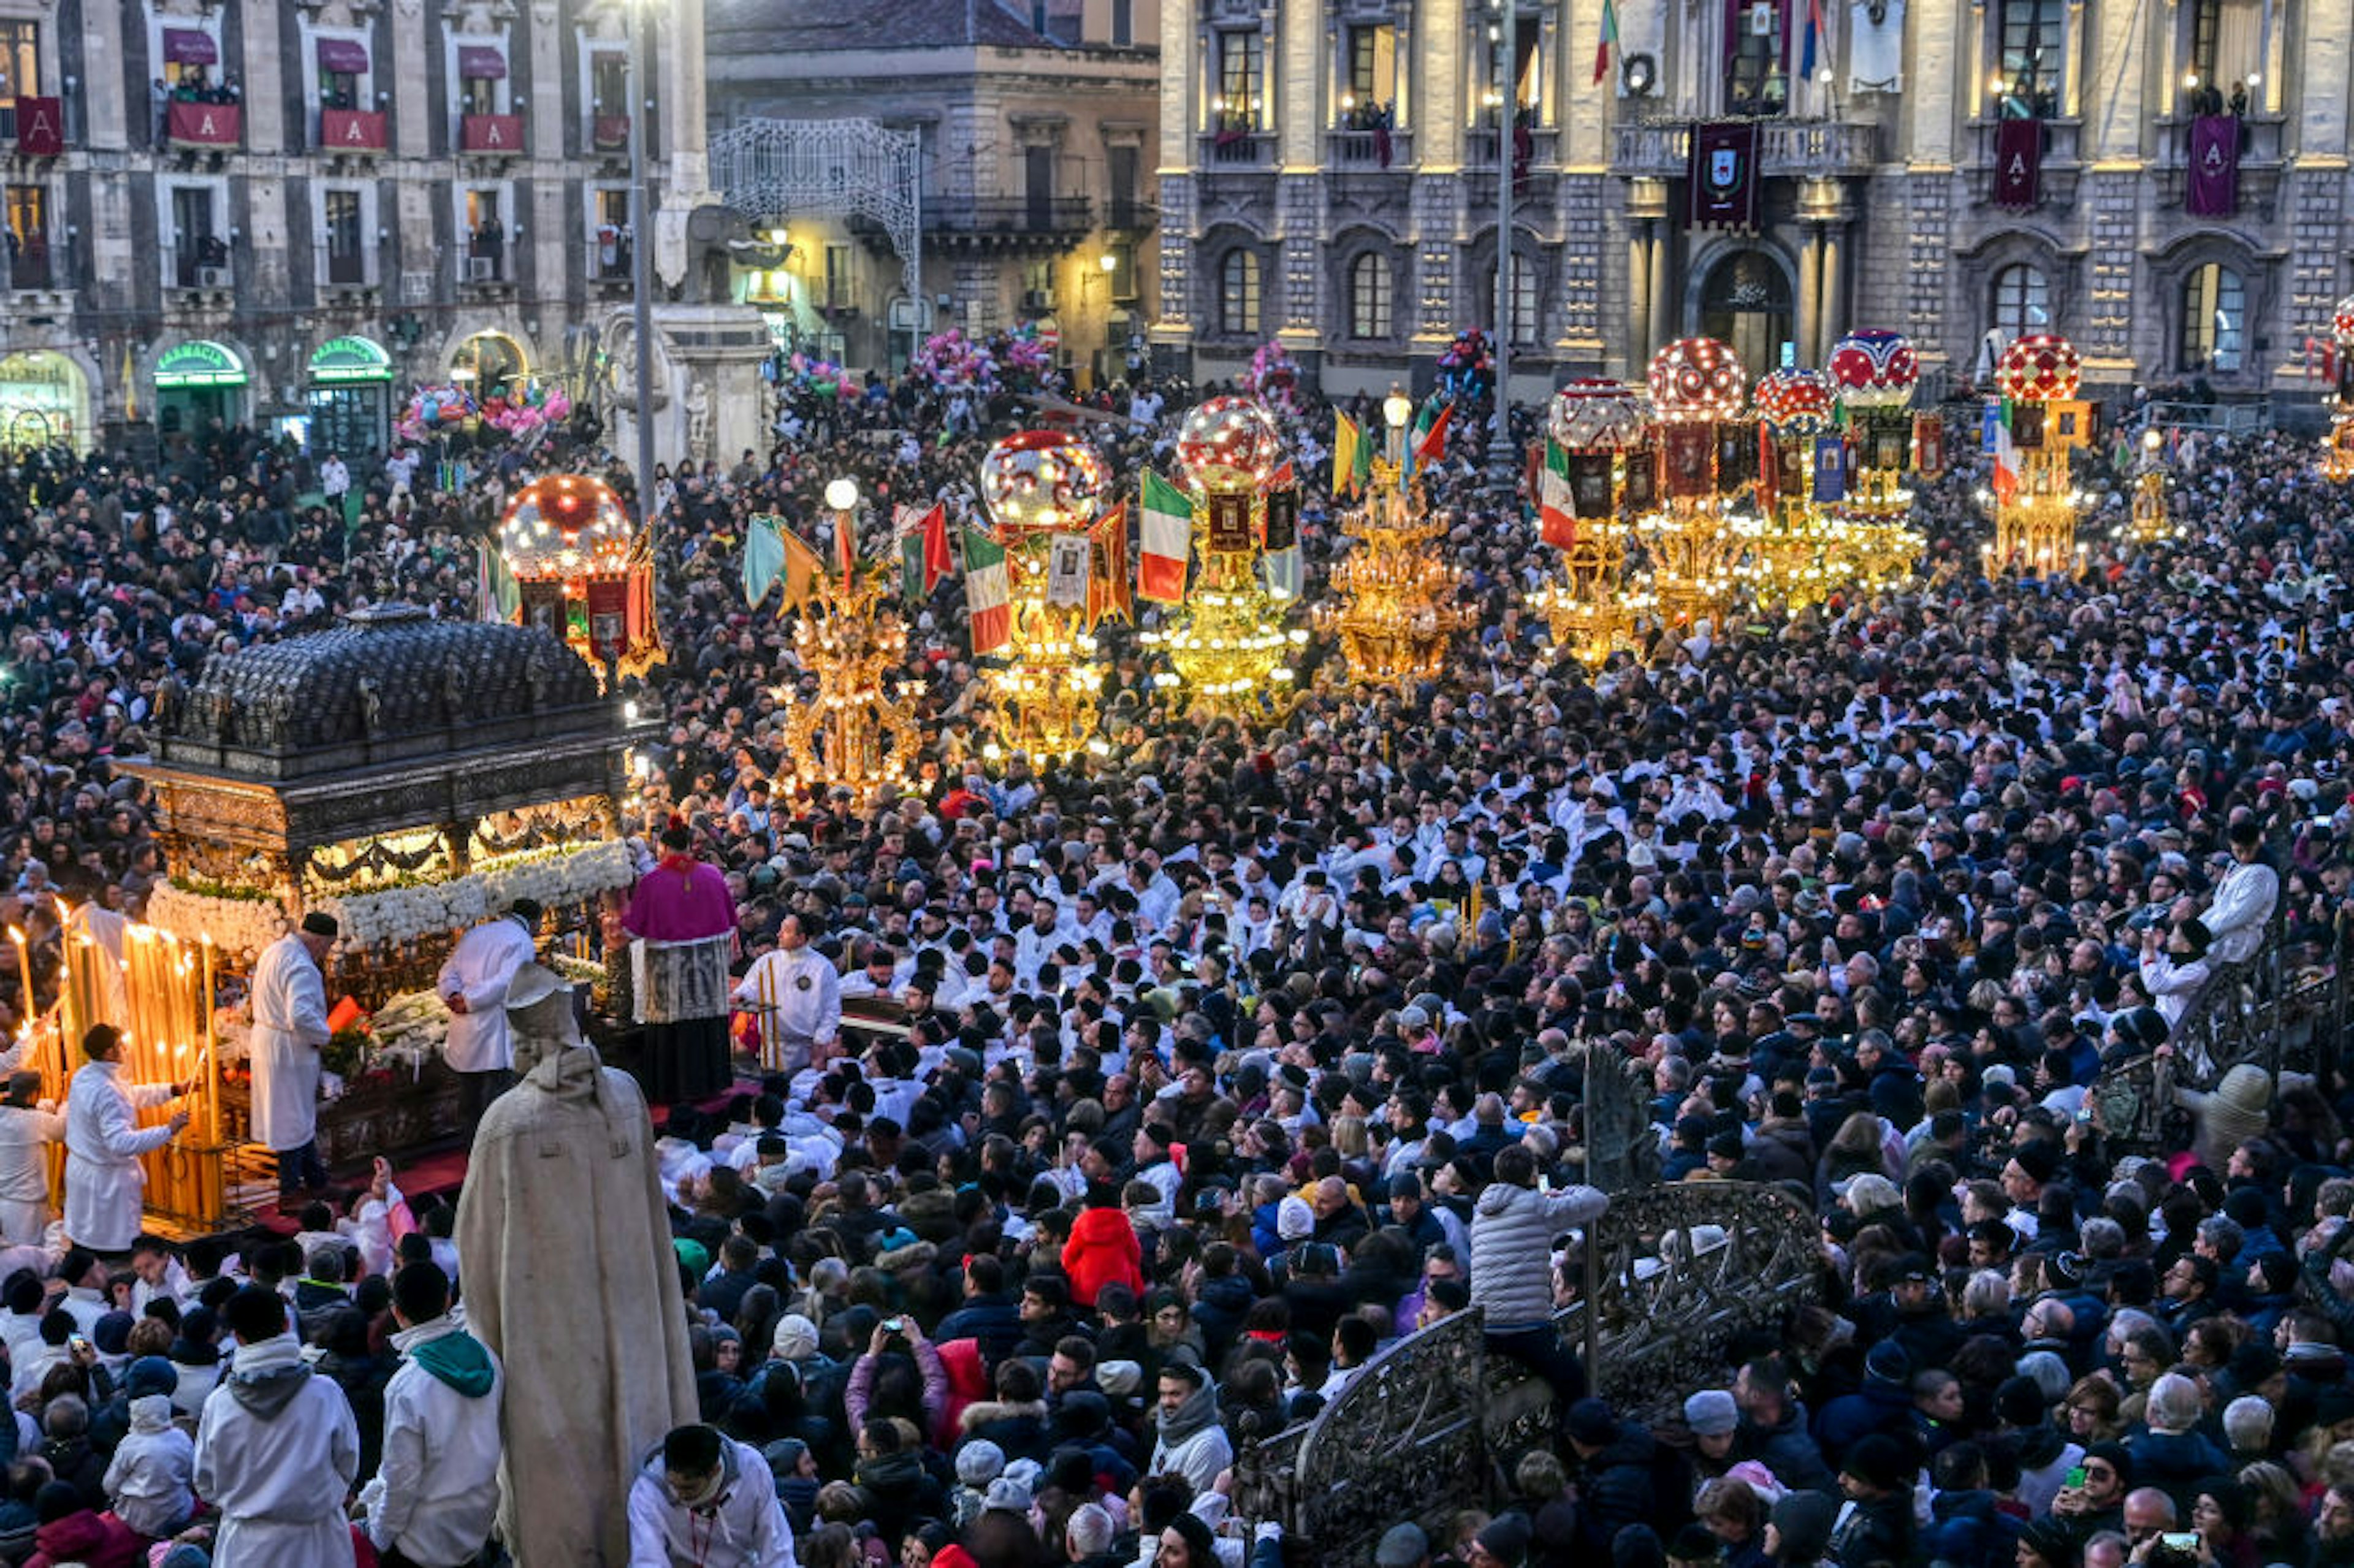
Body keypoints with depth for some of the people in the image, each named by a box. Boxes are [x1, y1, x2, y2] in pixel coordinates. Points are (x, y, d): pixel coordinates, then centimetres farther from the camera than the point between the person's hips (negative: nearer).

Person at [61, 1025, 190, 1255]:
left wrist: (174, 1090, 12)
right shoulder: (107, 1093, -29)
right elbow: (122, 1143, -37)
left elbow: (132, 1094, 14)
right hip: (108, 1179, -9)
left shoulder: (83, 1075, 1)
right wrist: (169, 1130, -38)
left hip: (81, 1169, 9)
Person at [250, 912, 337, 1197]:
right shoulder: (301, 967, -26)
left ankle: (313, 1176, 31)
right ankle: (288, 1187, 13)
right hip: (290, 1049, -10)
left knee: (304, 1112, 20)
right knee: (293, 1117, 3)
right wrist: (323, 1035, -17)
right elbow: (301, 1016, -36)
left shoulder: (274, 950, 6)